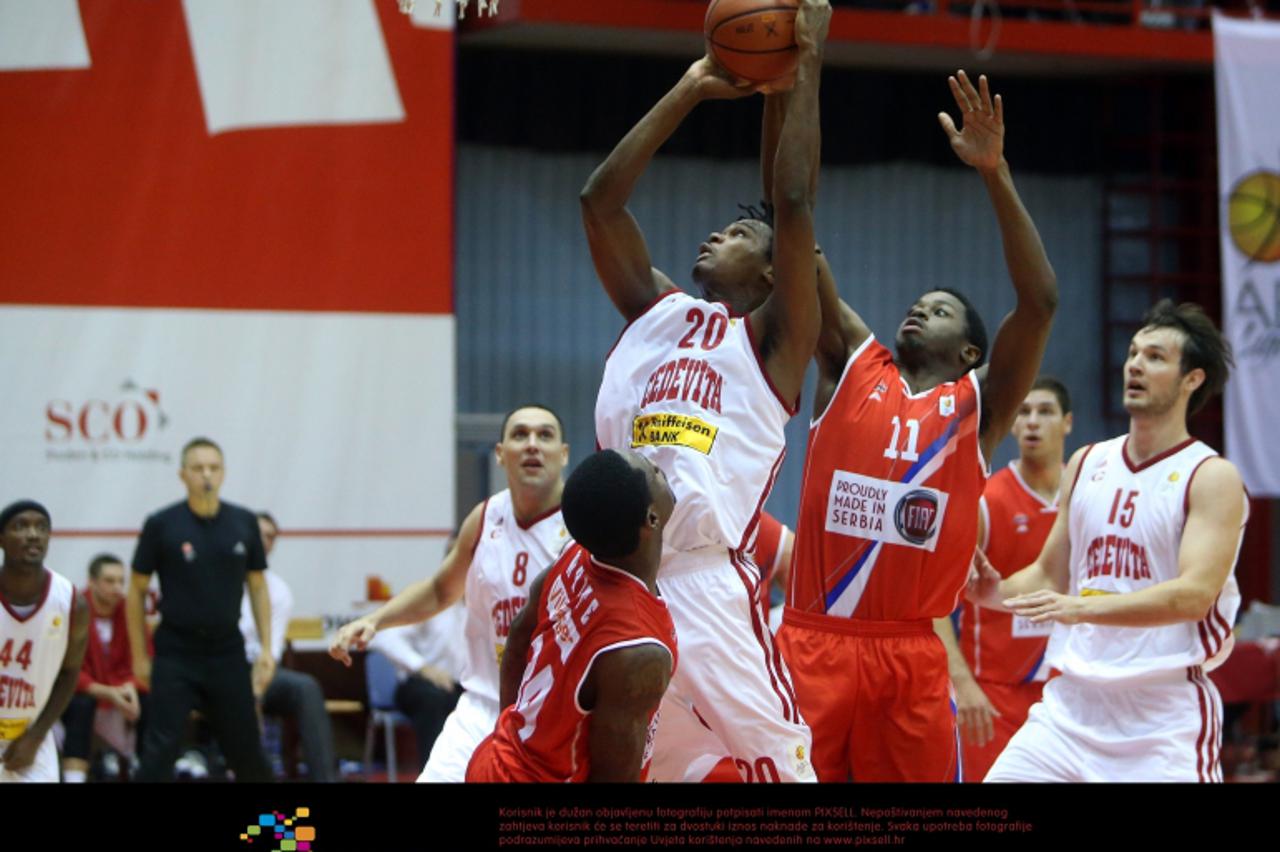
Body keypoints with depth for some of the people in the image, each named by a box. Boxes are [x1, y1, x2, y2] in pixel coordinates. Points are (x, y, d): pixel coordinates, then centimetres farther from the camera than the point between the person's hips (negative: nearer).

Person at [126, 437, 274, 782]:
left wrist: (266, 648, 5)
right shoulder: (161, 525, -6)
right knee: (159, 753, -9)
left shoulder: (244, 523, 2)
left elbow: (257, 586, 11)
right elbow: (136, 591, 1)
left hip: (228, 652, 3)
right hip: (176, 654, -3)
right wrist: (139, 656, 1)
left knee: (247, 752, 8)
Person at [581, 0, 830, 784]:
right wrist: (691, 90, 17)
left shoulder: (773, 339, 7)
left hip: (708, 585, -5)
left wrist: (807, 65, -1)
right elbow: (600, 199, 16)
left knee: (780, 765, -6)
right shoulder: (655, 311, 21)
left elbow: (795, 204, -5)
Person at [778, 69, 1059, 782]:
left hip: (911, 652, -1)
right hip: (814, 639, 1)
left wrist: (996, 173, -12)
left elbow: (1040, 303, -4)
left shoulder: (977, 404, 8)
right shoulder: (853, 367, 13)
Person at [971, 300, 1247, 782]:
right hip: (1074, 701, 5)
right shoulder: (1087, 465, 12)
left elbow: (1195, 594, -20)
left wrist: (1083, 607, -31)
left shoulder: (1212, 478, -6)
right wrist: (996, 593, 0)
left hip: (1165, 716, -5)